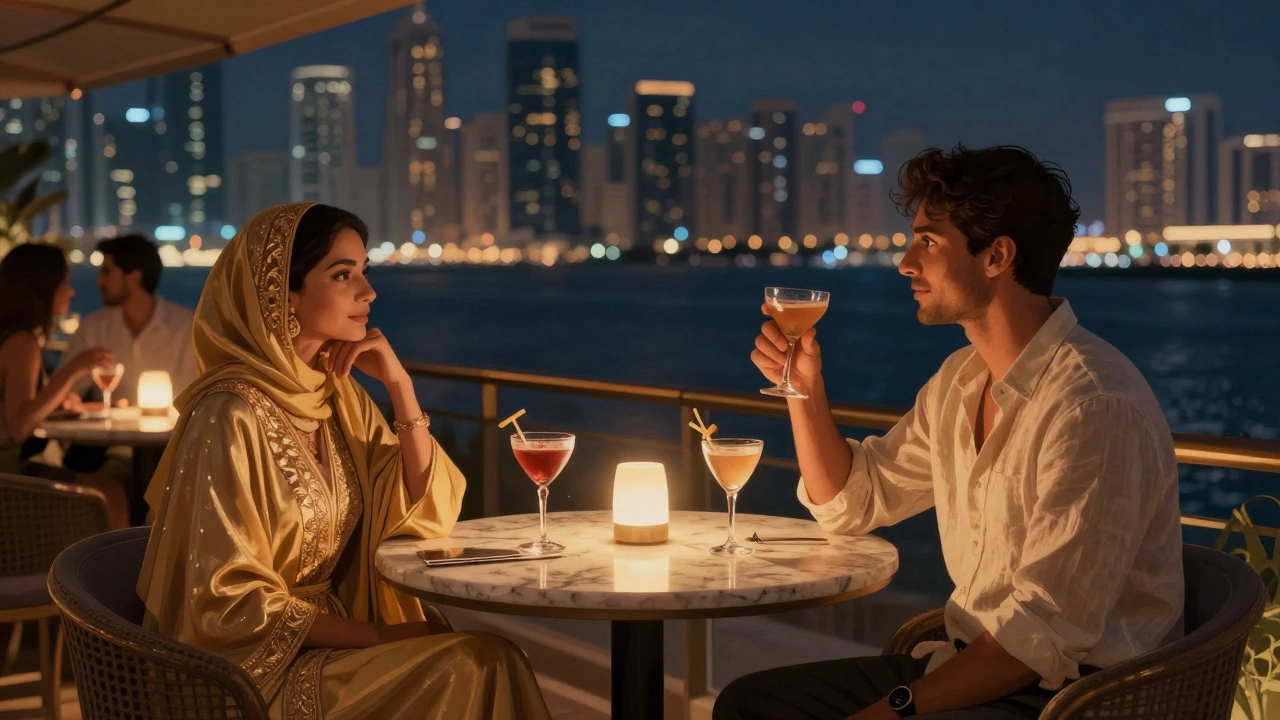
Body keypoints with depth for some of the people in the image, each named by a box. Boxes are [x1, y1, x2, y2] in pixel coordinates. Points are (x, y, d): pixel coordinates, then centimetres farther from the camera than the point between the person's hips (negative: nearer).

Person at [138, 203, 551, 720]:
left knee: (493, 661, -15)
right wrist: (376, 637, -16)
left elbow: (428, 515, 3)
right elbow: (228, 601, -18)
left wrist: (399, 385, -6)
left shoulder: (338, 394, 6)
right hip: (258, 669, -7)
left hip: (329, 642, 7)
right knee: (473, 668, -21)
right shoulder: (231, 412, -18)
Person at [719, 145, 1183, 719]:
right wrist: (805, 388, 6)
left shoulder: (1093, 406, -22)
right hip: (973, 662, 9)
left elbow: (1047, 632, -24)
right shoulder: (959, 382, 9)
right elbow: (850, 502, 20)